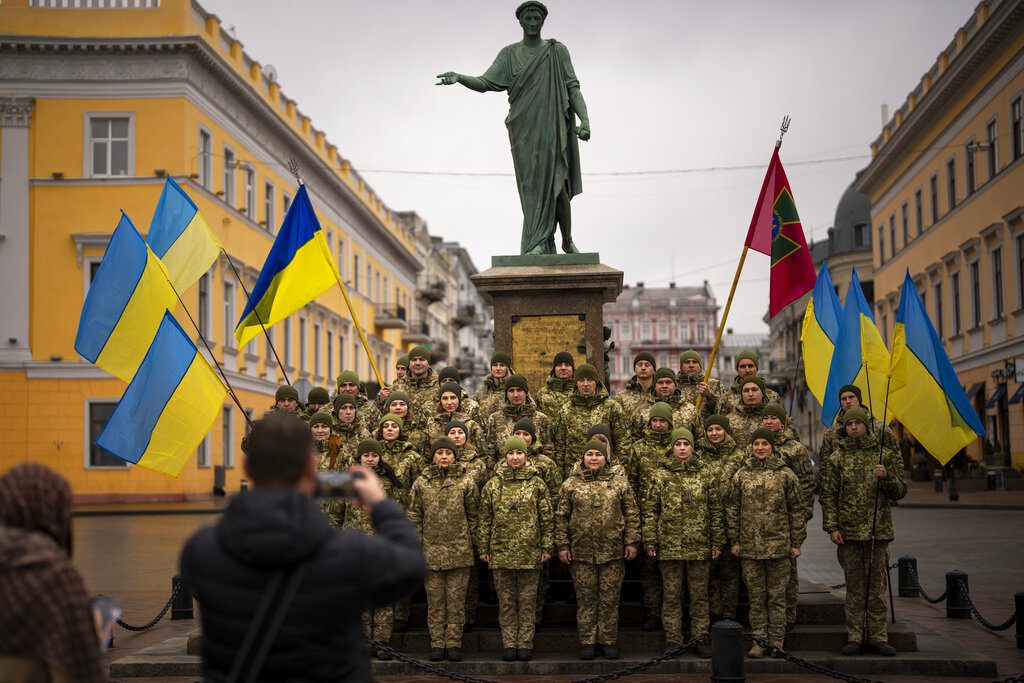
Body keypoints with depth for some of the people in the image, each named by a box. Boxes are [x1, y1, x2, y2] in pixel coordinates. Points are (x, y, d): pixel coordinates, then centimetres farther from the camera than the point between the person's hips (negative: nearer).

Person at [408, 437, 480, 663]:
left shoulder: (466, 481, 3)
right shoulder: (422, 483, 5)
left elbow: (473, 515, 5)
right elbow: (414, 517, 7)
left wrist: (472, 542, 2)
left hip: (459, 551, -1)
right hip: (431, 550, 1)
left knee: (456, 600, 3)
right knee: (435, 600, 6)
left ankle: (454, 643, 10)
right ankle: (437, 643, 12)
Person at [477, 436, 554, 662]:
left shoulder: (536, 484, 3)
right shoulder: (493, 485, 6)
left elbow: (547, 518, 4)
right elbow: (485, 519, 8)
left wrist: (547, 547, -1)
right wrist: (483, 548, 4)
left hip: (529, 552, -1)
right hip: (501, 552, 1)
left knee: (527, 601, 4)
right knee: (506, 601, 6)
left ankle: (525, 644, 10)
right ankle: (509, 645, 11)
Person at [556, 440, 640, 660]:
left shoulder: (620, 483, 6)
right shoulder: (571, 484, 5)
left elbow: (632, 514, 7)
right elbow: (561, 516, 6)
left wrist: (632, 542, 0)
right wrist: (562, 545, 0)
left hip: (613, 551, 0)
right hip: (581, 552, 0)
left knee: (610, 599, 4)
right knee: (586, 599, 4)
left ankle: (609, 641, 14)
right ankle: (587, 642, 12)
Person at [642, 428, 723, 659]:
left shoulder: (705, 475, 5)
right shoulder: (661, 476, 3)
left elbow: (716, 510, 7)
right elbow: (650, 510, 3)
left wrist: (717, 541, 3)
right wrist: (650, 540, -3)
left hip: (700, 546, 1)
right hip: (669, 545, 0)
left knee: (699, 595, 7)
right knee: (671, 595, 5)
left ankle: (700, 639, 15)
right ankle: (673, 641, 13)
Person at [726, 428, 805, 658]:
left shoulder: (786, 475, 2)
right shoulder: (741, 475, 6)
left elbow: (796, 510, 3)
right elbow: (732, 509, 8)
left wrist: (796, 542, 0)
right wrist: (734, 541, 3)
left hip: (779, 545, -1)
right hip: (750, 546, 1)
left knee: (777, 596, 4)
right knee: (756, 596, 6)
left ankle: (776, 642, 11)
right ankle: (759, 641, 13)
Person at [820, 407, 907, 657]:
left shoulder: (886, 455, 6)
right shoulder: (837, 458, 6)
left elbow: (900, 492, 6)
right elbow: (828, 495, 4)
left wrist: (887, 476, -13)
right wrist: (831, 527, -5)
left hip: (879, 531, 0)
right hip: (848, 532, 0)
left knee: (877, 587, 3)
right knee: (854, 588, 3)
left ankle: (878, 637, 10)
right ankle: (854, 637, 9)